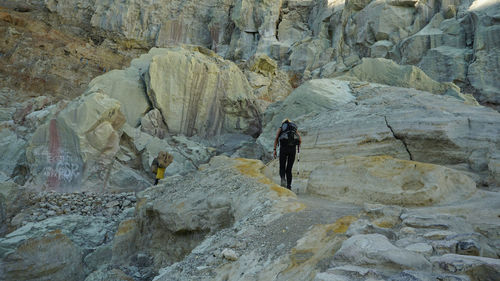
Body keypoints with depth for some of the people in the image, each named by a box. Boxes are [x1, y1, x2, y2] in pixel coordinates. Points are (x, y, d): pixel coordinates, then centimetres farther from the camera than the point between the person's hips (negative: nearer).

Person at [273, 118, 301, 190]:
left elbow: (276, 138, 1)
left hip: (283, 148, -2)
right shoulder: (295, 128, 23)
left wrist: (274, 150, 0)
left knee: (282, 167, 10)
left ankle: (283, 179, -19)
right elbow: (300, 140, 8)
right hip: (292, 149, 2)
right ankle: (289, 186, 2)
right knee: (289, 169, 12)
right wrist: (297, 148, 23)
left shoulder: (280, 128, 18)